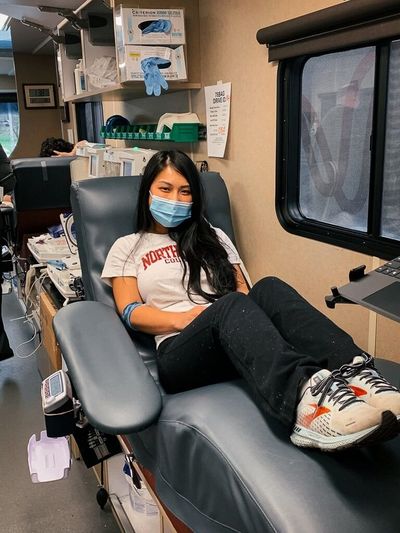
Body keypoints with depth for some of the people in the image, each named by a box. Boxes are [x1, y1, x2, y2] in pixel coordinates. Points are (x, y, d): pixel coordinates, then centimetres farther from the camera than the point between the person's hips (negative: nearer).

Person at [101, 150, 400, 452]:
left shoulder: (213, 237, 27)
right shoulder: (128, 247, 19)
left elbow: (242, 289, 17)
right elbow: (130, 312, 6)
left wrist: (248, 318, -8)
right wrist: (185, 319, -13)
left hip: (237, 339, 3)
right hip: (180, 351, -3)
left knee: (268, 289, -30)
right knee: (229, 306, -36)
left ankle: (353, 371, -53)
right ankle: (303, 394, -64)